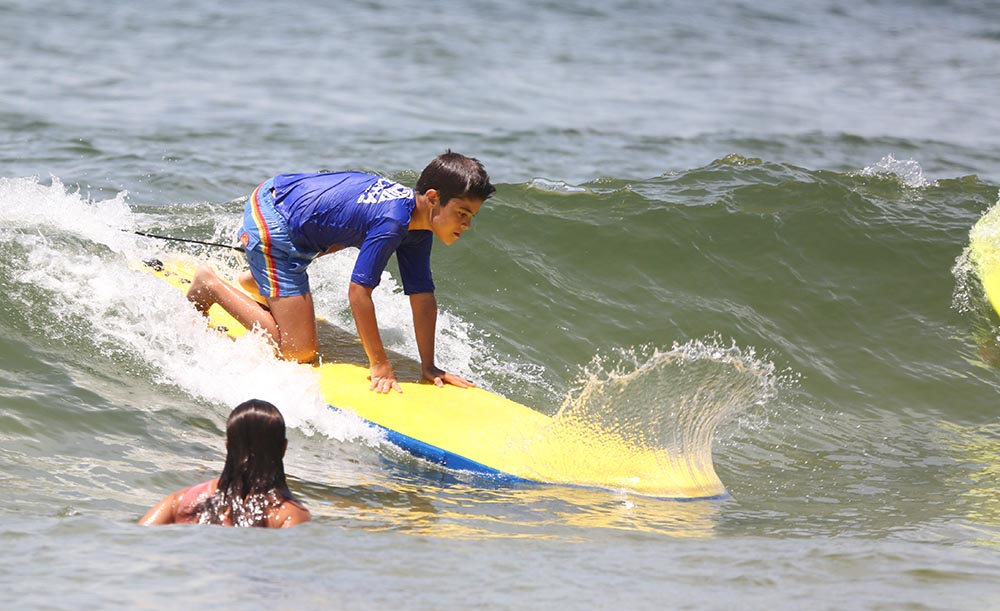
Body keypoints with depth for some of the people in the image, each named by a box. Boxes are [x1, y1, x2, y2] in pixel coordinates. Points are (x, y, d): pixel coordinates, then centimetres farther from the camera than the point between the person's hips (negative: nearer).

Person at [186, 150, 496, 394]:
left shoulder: (418, 227, -4)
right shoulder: (392, 223, -32)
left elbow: (422, 297, 0)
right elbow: (359, 292, -30)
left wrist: (429, 366, 0)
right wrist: (379, 364, -22)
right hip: (271, 224, -10)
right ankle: (210, 284, 1)